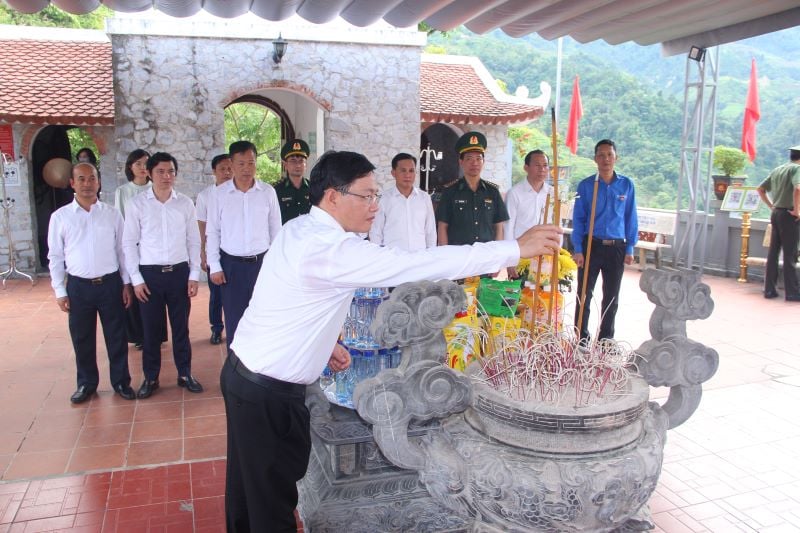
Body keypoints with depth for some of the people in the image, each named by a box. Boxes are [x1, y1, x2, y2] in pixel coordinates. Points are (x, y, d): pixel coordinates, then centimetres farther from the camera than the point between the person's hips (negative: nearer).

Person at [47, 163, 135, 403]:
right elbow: (56, 257, 3)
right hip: (78, 286, 0)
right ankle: (86, 383, 30)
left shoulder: (112, 214, 0)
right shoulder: (60, 217, -1)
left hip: (110, 283, 0)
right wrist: (60, 291, 0)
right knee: (82, 338, 12)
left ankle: (121, 380, 25)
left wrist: (126, 282, 3)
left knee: (116, 336, 9)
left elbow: (122, 250, 5)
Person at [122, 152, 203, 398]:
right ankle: (150, 378, 23)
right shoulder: (137, 203, -2)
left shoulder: (185, 203, 1)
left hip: (179, 272, 1)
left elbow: (194, 241, 5)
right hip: (150, 274, -1)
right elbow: (129, 243, 0)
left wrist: (194, 275, 1)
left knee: (181, 326, 9)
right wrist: (136, 279, -4)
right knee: (151, 328, 8)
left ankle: (185, 374, 24)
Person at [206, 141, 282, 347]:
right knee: (234, 318, 7)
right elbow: (212, 232, 2)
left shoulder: (268, 191, -1)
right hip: (231, 264, 0)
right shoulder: (219, 194, -2)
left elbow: (275, 230, 5)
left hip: (262, 262, 1)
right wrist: (214, 266, -2)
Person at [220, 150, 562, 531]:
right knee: (275, 501, 9)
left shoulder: (299, 230, 4)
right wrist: (516, 249, -26)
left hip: (246, 371, 9)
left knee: (249, 488, 25)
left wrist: (324, 344, 10)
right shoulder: (330, 249, -26)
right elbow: (415, 265, -30)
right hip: (269, 392, -9)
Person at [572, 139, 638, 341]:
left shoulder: (626, 185, 2)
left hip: (616, 248, 2)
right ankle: (582, 338, 14)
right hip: (591, 245, -2)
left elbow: (630, 218, 6)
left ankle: (606, 339, 26)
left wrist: (630, 248, 3)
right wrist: (577, 250, -6)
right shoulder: (585, 185, -2)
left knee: (612, 297, 12)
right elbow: (578, 219, -1)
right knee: (584, 294, 3)